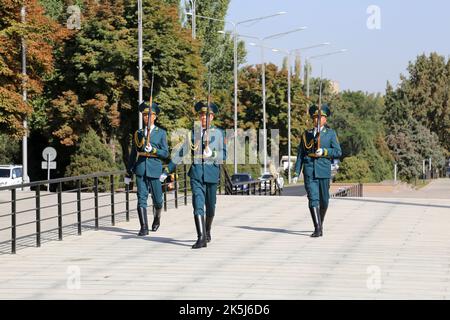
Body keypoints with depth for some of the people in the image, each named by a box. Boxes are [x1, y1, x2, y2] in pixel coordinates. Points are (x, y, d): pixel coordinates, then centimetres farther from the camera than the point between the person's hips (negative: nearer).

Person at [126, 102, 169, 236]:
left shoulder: (161, 133, 5)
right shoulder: (138, 133, 12)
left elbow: (165, 154, 0)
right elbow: (133, 154, 17)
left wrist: (152, 149, -17)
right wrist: (128, 173, 16)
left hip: (155, 169, -1)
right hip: (141, 170, 1)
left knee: (157, 200, 6)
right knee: (141, 198, -8)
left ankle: (157, 218, 36)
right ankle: (144, 227, -10)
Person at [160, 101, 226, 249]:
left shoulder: (218, 133, 4)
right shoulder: (193, 133, 9)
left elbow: (223, 154, -1)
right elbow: (181, 153, 10)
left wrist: (211, 153, -22)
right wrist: (167, 170, 5)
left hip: (212, 172, 0)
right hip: (196, 172, 0)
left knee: (210, 205, 13)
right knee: (198, 204, -15)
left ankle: (207, 231, 39)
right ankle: (201, 238, -21)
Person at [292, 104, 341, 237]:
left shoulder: (330, 133, 8)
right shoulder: (306, 134, 12)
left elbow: (338, 152, 2)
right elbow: (300, 154, 12)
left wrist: (324, 151, -15)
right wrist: (296, 173, 5)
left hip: (324, 170, 0)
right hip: (309, 171, 0)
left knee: (324, 200, 7)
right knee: (313, 199, -11)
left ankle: (320, 222, 32)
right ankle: (317, 228, -15)